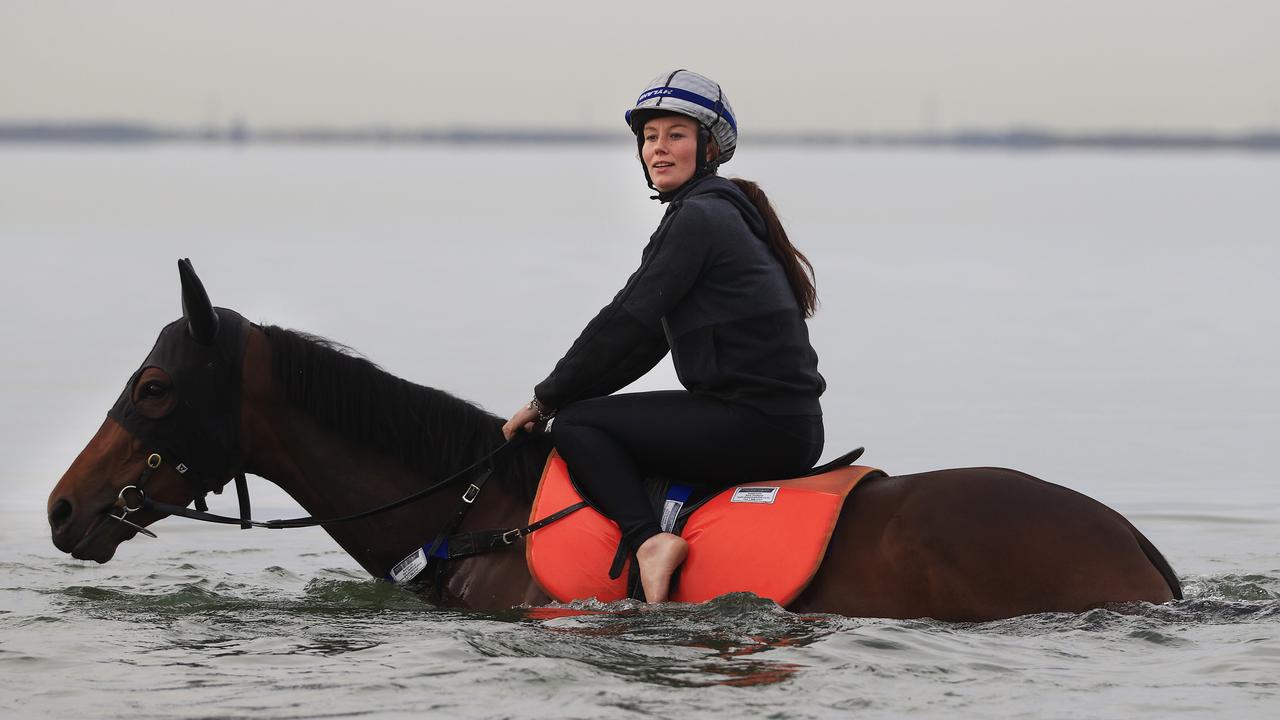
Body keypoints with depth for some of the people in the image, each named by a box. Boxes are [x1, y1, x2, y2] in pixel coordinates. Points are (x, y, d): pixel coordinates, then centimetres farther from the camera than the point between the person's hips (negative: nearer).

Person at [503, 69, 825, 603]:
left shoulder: (697, 218, -10)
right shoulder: (718, 211, 21)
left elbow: (626, 324, -10)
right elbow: (646, 342, 23)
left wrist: (546, 400, -1)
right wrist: (562, 394, 17)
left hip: (759, 427, -10)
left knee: (576, 424, -7)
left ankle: (648, 540, -23)